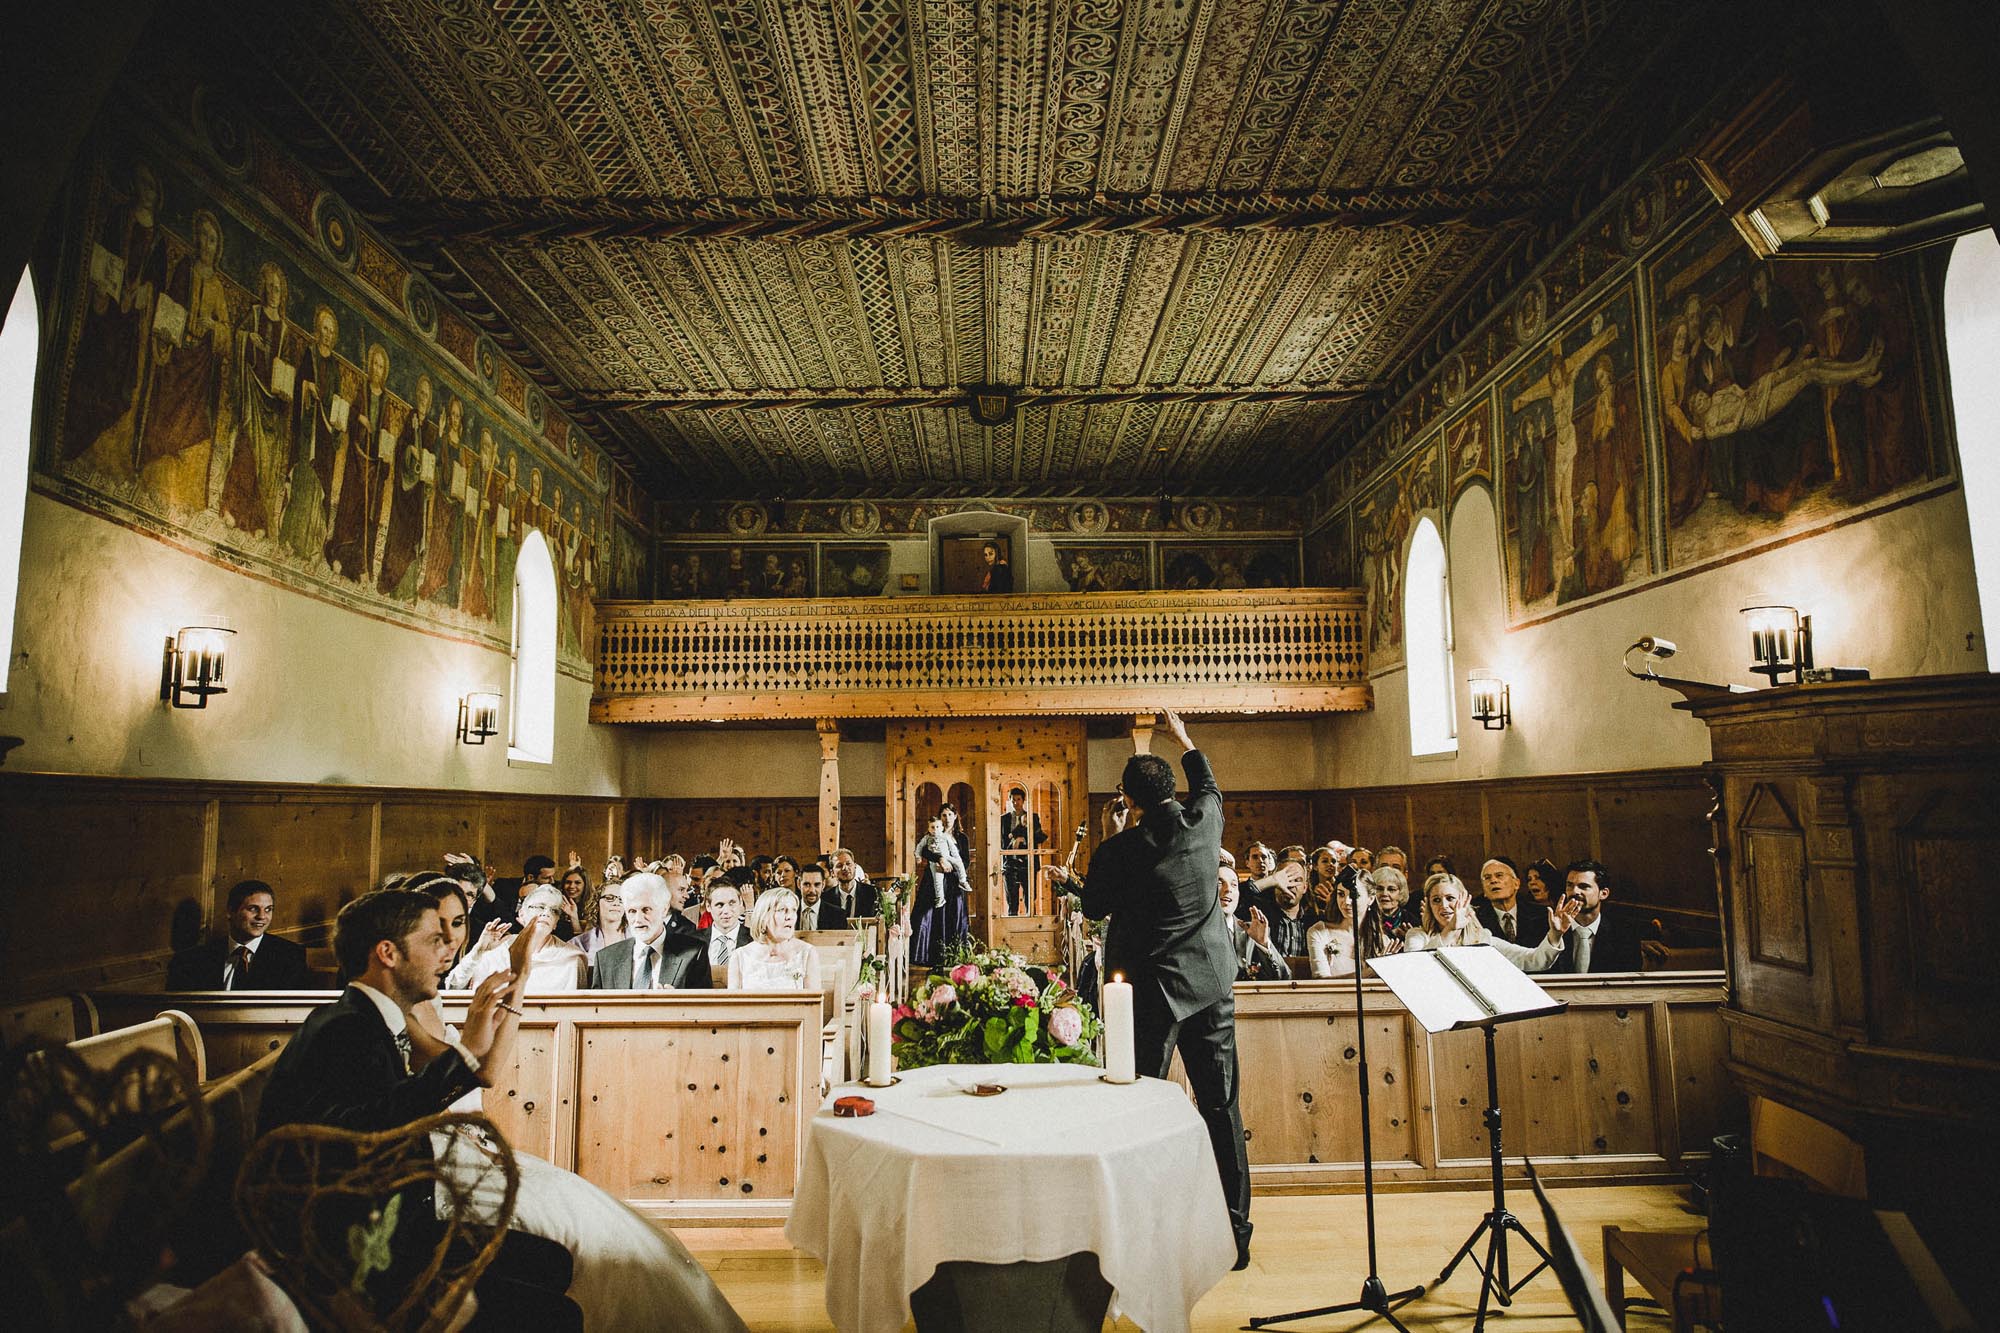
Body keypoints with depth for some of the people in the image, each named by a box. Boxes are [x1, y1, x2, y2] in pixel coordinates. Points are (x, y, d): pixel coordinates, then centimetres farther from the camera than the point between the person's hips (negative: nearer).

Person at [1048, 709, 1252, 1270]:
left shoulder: (1121, 850, -14)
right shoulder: (1204, 821, -3)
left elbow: (1095, 908, 3)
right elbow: (1208, 786, 21)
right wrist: (1184, 742, 36)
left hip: (1152, 987, -4)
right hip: (1212, 982, 4)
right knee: (1221, 1104, 10)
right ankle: (1235, 1232, 19)